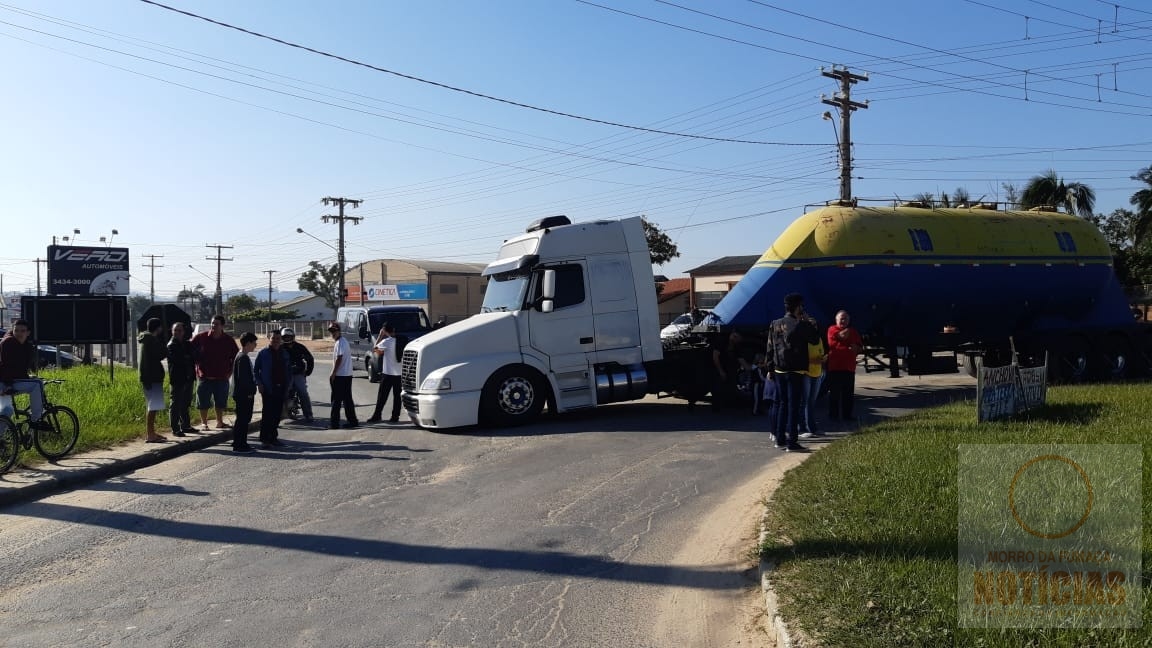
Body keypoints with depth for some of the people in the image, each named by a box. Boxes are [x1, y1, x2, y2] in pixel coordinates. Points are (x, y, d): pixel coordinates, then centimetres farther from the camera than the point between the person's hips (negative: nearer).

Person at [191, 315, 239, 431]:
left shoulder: (228, 340, 0)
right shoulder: (201, 337, -5)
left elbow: (235, 357, 13)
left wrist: (230, 371, 7)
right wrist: (198, 367, 0)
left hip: (222, 377, 2)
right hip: (205, 376, -2)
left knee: (220, 402, 12)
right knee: (203, 402, 4)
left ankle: (219, 422, 26)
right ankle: (204, 423, 16)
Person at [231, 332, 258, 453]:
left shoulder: (241, 356, 16)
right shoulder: (243, 358, -16)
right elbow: (242, 377, -21)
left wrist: (251, 391, 20)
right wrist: (249, 392, -19)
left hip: (244, 394, 10)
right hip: (244, 394, -10)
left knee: (244, 419, 14)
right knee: (242, 419, -6)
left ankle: (241, 444, 20)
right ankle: (239, 445, -2)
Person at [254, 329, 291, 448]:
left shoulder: (284, 353, 10)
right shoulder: (263, 353, -3)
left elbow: (289, 369, 17)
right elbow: (256, 370, -1)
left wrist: (288, 383, 8)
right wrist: (259, 383, -10)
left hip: (281, 388, 5)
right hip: (268, 389, -5)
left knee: (277, 414, 9)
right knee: (267, 414, -6)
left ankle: (273, 437, 19)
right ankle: (264, 439, -2)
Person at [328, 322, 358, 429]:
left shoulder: (340, 343, -14)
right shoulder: (344, 341, 16)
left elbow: (339, 359, -18)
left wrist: (332, 374, -17)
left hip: (340, 376, -10)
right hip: (347, 375, 10)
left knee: (336, 400, -5)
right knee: (347, 399, 11)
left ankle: (334, 423, -2)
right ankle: (352, 421, 13)